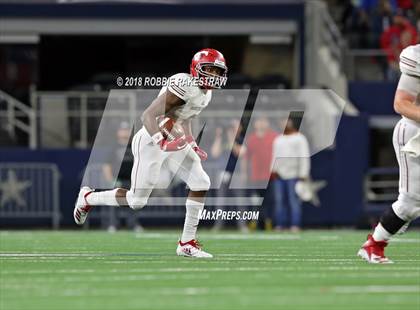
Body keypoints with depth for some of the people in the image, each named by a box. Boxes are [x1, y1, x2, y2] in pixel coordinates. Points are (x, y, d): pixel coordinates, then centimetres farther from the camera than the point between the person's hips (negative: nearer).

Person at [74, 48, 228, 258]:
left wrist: (192, 145, 13)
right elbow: (148, 115, -28)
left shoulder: (205, 93, 6)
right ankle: (88, 198, 24)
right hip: (151, 142, -9)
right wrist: (161, 142, -41)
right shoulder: (185, 86, -25)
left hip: (174, 141, 9)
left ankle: (187, 243, 1)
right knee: (137, 201, -3)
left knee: (201, 183, -6)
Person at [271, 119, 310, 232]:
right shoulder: (278, 140, 21)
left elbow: (304, 157, -5)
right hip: (279, 175, 6)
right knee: (279, 200, 2)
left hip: (293, 175, -6)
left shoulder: (299, 138, 2)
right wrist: (273, 169, 6)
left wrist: (303, 174, -13)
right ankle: (280, 225, 5)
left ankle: (295, 225, -10)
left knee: (294, 201, -9)